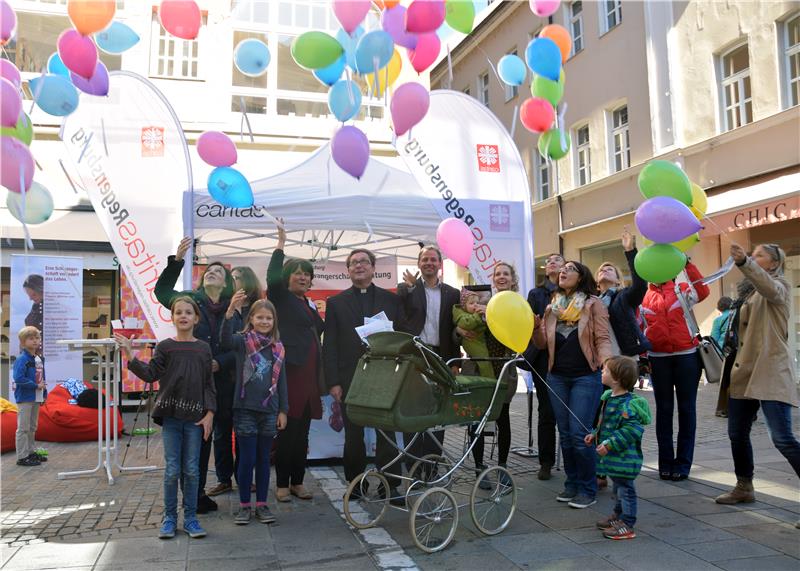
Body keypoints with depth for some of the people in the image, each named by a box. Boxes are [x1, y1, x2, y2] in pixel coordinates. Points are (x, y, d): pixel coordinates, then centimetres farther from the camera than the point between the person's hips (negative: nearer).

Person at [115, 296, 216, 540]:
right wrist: (130, 357, -16)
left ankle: (190, 517, 16)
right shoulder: (165, 346, 2)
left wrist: (210, 413, -3)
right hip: (171, 415, -1)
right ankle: (169, 517, 16)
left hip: (195, 417, 1)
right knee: (172, 470, 3)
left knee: (192, 470, 5)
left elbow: (209, 384, 5)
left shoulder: (203, 348, 5)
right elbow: (150, 374, -5)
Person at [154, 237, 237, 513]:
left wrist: (220, 363, -14)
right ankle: (205, 489, 6)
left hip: (223, 380, 1)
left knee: (223, 430, 12)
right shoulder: (191, 301, 5)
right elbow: (162, 291, -3)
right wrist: (176, 260, -13)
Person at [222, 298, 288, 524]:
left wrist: (283, 410, 6)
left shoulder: (278, 348, 6)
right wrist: (231, 311, -42)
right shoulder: (243, 341, -4)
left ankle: (262, 504, 21)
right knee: (247, 459, 2)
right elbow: (226, 341, -28)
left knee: (263, 459, 11)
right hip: (245, 409, -3)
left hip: (269, 411, 3)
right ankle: (244, 505, 16)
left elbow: (281, 381, 9)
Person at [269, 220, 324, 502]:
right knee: (287, 430, -3)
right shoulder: (281, 298, -1)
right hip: (289, 372, -7)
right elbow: (272, 278, -21)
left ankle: (297, 482, 19)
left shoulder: (310, 304, 19)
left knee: (302, 432, 11)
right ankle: (282, 484, 7)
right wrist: (281, 243, -19)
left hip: (309, 374, 7)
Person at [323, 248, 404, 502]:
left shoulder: (391, 299, 9)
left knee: (387, 433, 1)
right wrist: (333, 382, -4)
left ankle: (390, 486, 9)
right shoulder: (336, 302, 8)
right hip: (350, 379, 0)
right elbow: (329, 345, 4)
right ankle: (355, 484, 20)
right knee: (353, 436, 7)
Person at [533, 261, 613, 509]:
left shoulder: (593, 304, -1)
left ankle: (588, 489, 5)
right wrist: (535, 326, -9)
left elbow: (603, 339, -7)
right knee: (565, 434, 9)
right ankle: (572, 483, 22)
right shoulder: (552, 307, 12)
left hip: (586, 377, -5)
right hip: (557, 377, 5)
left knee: (579, 433, -8)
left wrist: (606, 365, -25)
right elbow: (542, 344, 10)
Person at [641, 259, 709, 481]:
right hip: (658, 359, 2)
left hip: (686, 356, -2)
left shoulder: (682, 289, 3)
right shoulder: (644, 296, 8)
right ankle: (665, 462, 15)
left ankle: (683, 463, 11)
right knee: (663, 409, 8)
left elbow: (702, 292, -19)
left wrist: (688, 264, -26)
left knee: (686, 408, 4)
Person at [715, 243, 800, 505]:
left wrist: (744, 262, -47)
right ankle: (744, 487, 27)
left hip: (770, 373, -8)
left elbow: (768, 288, -30)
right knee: (737, 433, 12)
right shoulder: (747, 291, 19)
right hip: (744, 371, 8)